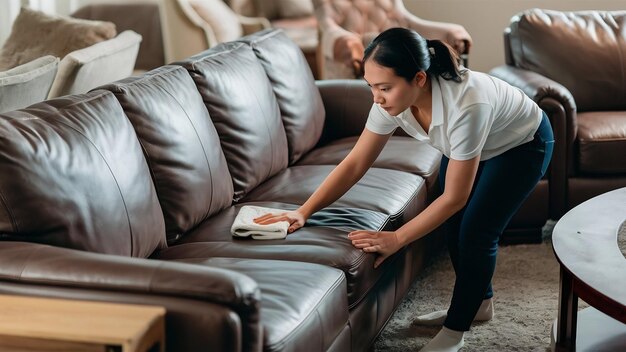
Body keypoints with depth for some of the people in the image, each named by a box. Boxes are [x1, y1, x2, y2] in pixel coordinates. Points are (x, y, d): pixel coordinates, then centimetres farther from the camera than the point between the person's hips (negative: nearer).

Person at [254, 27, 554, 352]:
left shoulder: (465, 105, -45)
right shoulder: (394, 99, -27)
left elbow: (454, 197, -35)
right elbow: (355, 163, -19)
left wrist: (396, 239, -32)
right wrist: (304, 211, -27)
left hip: (523, 144, -6)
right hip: (472, 146, 6)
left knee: (475, 232, -11)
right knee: (454, 225, 7)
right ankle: (477, 302, 32)